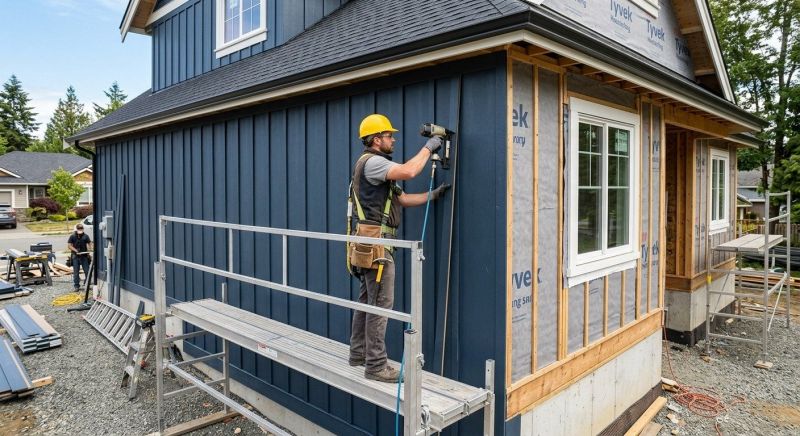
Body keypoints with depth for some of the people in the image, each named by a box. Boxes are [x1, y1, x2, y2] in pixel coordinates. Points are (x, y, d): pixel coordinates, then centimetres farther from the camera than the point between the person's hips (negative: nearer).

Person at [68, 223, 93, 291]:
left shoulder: (85, 236, 2)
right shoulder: (72, 236, -2)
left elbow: (89, 243, 8)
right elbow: (69, 245, -2)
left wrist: (89, 249, -12)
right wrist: (75, 250, -16)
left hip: (84, 256, 1)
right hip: (75, 256, -1)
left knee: (87, 271, 2)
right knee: (76, 272, 4)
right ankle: (76, 286, 11)